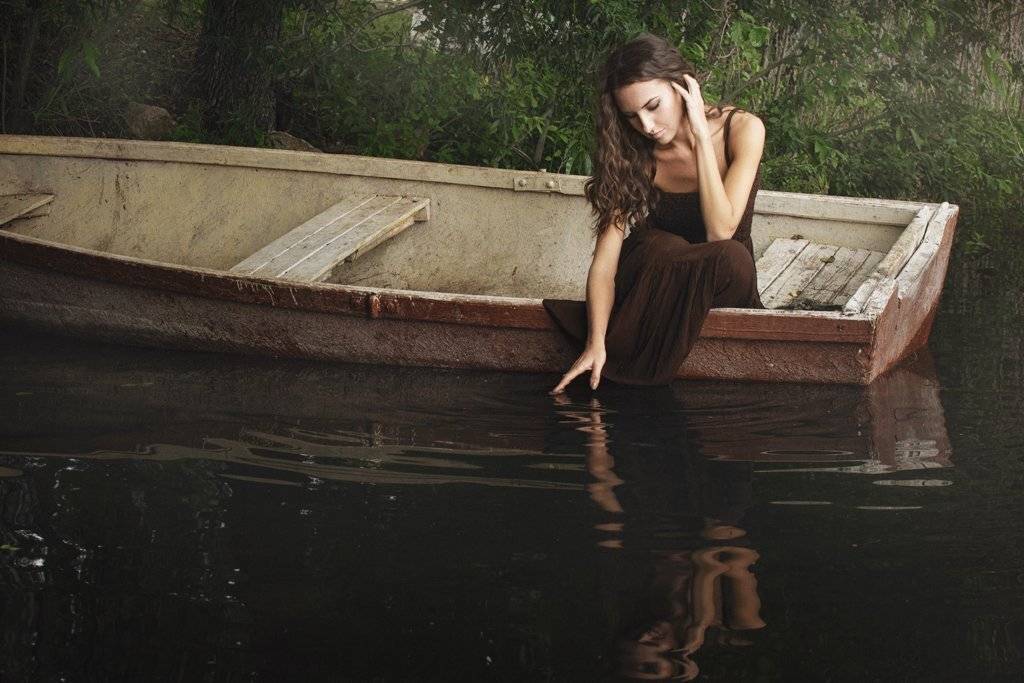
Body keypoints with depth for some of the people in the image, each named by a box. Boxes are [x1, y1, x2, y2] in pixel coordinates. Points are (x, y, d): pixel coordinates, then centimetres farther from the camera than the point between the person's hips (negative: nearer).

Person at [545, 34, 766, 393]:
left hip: (721, 288, 1)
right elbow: (605, 260, -19)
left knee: (732, 257, -36)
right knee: (663, 247, -36)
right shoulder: (634, 155, -11)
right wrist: (596, 344, -34)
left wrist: (701, 135, -28)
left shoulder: (741, 129, -15)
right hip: (648, 280, -1)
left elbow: (720, 231, -27)